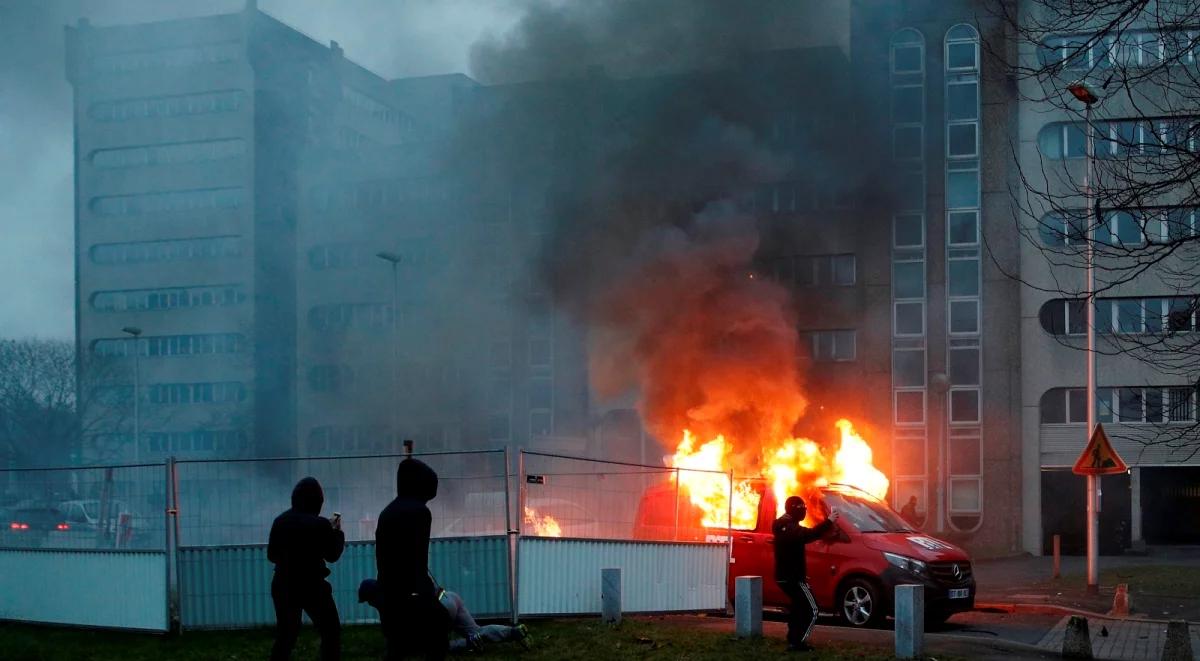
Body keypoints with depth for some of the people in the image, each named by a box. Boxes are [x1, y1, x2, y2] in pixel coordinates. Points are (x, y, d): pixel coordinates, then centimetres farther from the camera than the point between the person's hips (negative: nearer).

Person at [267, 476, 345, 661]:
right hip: (312, 586, -5)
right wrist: (337, 532, 13)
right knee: (331, 632, 7)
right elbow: (332, 555, -1)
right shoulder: (321, 524, -13)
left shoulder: (280, 521, 0)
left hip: (283, 585, 5)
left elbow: (271, 555, 8)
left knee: (285, 635, 15)